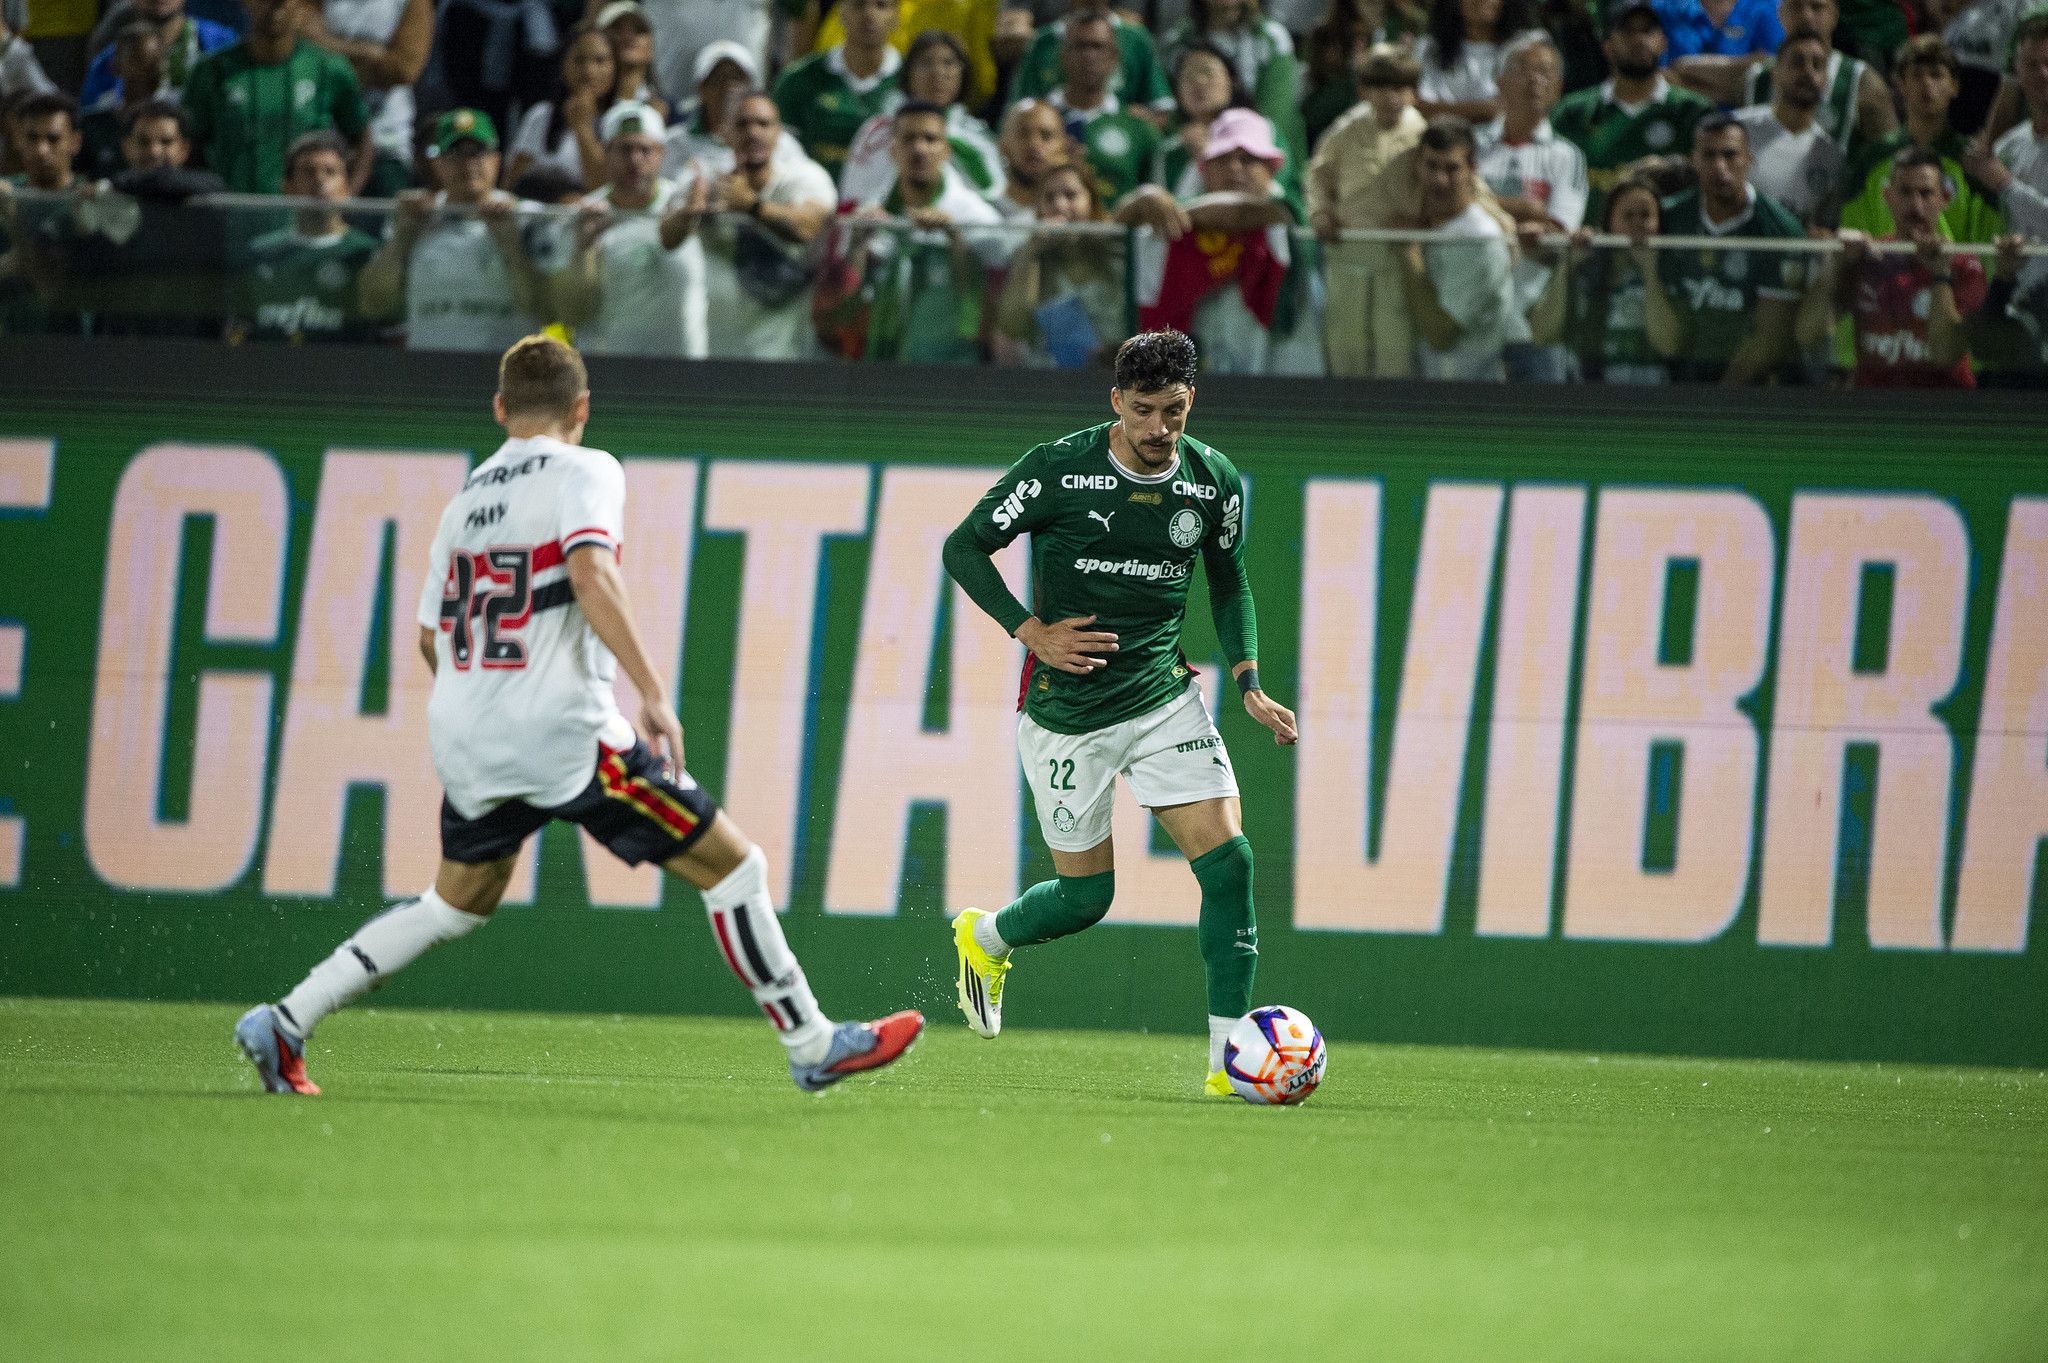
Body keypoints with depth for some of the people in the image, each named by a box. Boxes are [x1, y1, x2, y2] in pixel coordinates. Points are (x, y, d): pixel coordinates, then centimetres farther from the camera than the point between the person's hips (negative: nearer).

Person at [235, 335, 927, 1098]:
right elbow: (590, 574, -21)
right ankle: (812, 1047, 2)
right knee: (731, 867, 2)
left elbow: (431, 637, 23)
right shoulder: (584, 471, -3)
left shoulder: (467, 497, 17)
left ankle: (284, 1025, 18)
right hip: (564, 734, -7)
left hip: (463, 740, 7)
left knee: (458, 903, 25)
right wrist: (651, 691, -24)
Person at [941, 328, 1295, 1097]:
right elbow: (963, 548, -5)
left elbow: (1228, 582, 15)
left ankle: (1230, 1057, -8)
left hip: (1165, 697, 3)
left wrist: (1250, 684, 3)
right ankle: (985, 939, 38)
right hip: (1067, 710, -3)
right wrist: (1033, 633, -14)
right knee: (1086, 896, 3)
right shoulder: (1057, 471, -14)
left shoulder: (1215, 483, -2)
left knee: (1228, 860, -14)